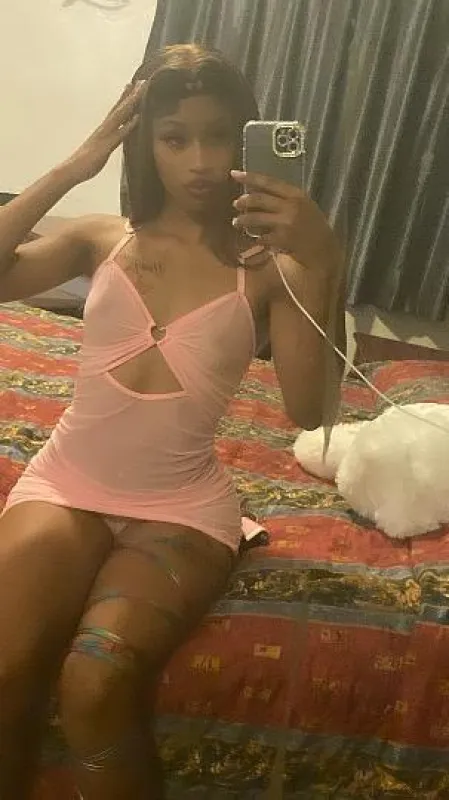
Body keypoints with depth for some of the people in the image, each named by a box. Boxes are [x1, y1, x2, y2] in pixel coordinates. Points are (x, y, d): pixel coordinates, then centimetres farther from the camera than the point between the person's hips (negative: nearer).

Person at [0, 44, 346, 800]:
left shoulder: (268, 267, -2)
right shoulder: (103, 238, 5)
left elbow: (306, 410, -14)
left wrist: (320, 262, -23)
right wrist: (74, 167, -10)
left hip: (180, 506, -1)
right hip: (65, 483, 2)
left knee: (98, 682, -26)